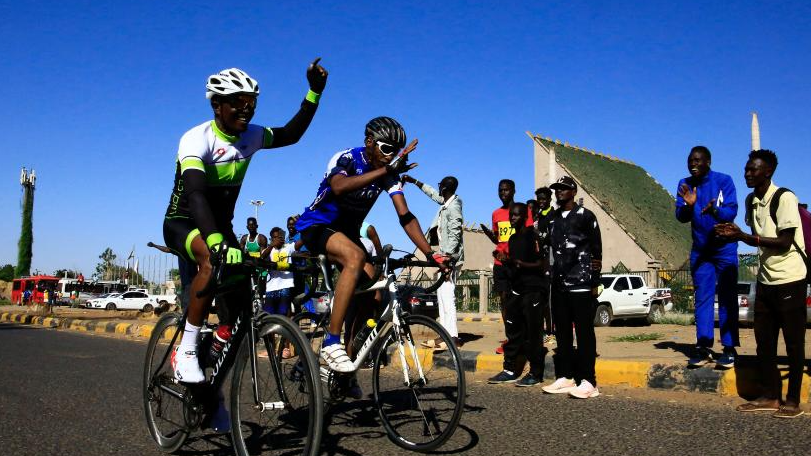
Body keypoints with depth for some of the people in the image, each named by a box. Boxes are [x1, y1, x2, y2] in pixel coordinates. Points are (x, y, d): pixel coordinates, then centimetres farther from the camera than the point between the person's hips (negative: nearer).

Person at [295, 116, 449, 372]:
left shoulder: (389, 174, -5)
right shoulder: (345, 158, -20)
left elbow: (405, 216, -13)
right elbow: (339, 187, -43)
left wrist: (430, 254, -25)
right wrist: (385, 170, -49)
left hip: (347, 231, 6)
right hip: (316, 226, -6)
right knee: (355, 257, -36)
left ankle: (351, 349, 6)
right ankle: (331, 344, -33)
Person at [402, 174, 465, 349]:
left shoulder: (453, 207, -14)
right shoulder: (447, 203, 13)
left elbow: (454, 235, -20)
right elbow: (433, 194, 32)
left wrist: (447, 257, -24)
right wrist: (414, 181, 36)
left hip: (451, 257, -10)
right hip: (445, 255, 10)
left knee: (447, 296, -13)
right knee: (442, 295, 11)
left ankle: (452, 337, -14)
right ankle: (446, 334, 14)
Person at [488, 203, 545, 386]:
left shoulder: (532, 235, -7)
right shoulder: (513, 238, 18)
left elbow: (540, 264, -12)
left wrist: (520, 263, -21)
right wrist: (505, 260, 5)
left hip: (532, 290, -8)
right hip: (516, 290, 8)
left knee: (532, 333, -5)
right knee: (513, 332, 9)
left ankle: (536, 373, 2)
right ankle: (510, 370, 14)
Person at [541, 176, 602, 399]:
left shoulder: (585, 216, 0)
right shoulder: (552, 219, 16)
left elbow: (596, 250, -1)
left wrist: (595, 282, -5)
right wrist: (550, 279, 12)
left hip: (581, 285, -6)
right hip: (559, 284, 6)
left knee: (584, 332, -5)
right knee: (562, 332, 8)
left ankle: (587, 381, -3)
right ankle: (565, 377, 14)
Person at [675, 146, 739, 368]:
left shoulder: (723, 181, -9)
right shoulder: (685, 184, 0)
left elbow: (731, 211, -18)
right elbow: (680, 216, -6)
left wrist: (714, 210, -38)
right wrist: (688, 206, -27)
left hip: (725, 247, -3)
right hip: (700, 249, 3)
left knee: (727, 297, -2)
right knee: (702, 297, 2)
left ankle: (729, 348, 0)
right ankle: (704, 347, 4)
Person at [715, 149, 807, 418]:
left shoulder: (784, 198, -15)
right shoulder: (751, 200, 8)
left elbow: (784, 242, -19)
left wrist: (743, 236, -24)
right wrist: (735, 234, -4)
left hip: (789, 278, -7)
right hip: (765, 279, 7)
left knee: (793, 341, 1)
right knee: (764, 340, 8)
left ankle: (793, 400, 10)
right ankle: (770, 396, 17)